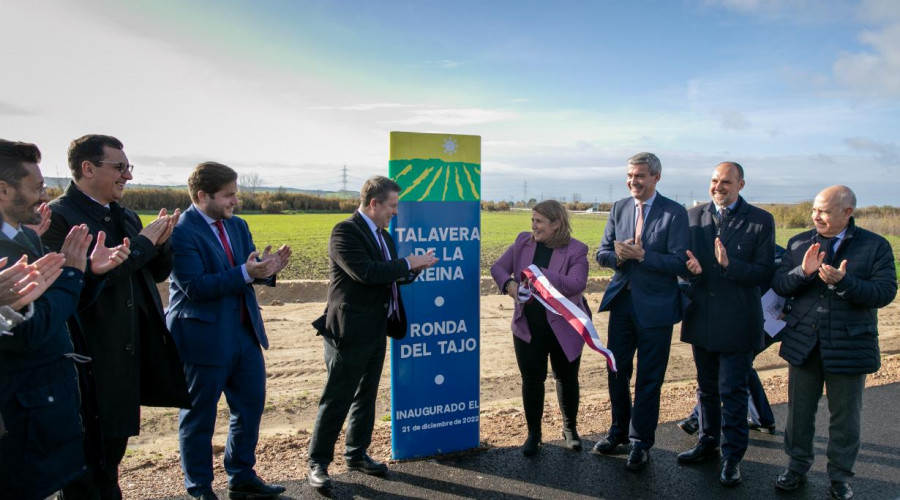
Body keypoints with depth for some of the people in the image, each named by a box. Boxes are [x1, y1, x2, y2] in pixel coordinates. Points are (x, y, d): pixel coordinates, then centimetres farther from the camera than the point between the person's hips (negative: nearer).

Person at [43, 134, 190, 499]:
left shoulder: (125, 216, 10)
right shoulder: (58, 217, -14)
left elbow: (157, 273, 13)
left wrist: (161, 242, -7)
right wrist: (141, 243, -19)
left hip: (129, 355, 8)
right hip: (91, 359, -7)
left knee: (112, 451, 22)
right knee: (84, 470, 7)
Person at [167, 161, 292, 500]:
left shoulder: (238, 226, 8)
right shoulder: (181, 232, -16)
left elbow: (248, 272, 6)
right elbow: (195, 287, -23)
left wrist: (268, 268, -16)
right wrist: (245, 273, -30)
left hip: (245, 333, 8)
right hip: (205, 338, -7)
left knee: (251, 405, 16)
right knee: (199, 418, 9)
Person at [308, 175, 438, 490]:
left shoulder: (383, 236, 12)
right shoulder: (345, 231, -15)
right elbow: (365, 272, -27)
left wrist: (412, 270, -3)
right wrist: (408, 263, -19)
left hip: (376, 330, 8)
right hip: (350, 331, -8)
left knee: (366, 396, 17)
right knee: (336, 400, 1)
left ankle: (357, 454, 31)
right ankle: (318, 463, 15)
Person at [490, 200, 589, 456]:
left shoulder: (576, 250, -11)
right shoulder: (523, 241, 0)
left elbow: (576, 284, -25)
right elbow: (498, 267, 2)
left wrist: (540, 275, -33)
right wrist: (509, 283, -20)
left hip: (564, 327, -2)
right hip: (528, 327, 2)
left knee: (566, 377, 13)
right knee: (531, 379, 7)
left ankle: (570, 428, 36)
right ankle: (533, 433, 24)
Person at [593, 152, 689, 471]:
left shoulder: (675, 213, -10)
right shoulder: (618, 209, 6)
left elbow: (679, 262, -16)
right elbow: (602, 253, 6)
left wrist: (641, 255, -26)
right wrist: (618, 256, -16)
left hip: (655, 307, -5)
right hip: (622, 301, 5)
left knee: (649, 379, 7)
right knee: (616, 370, 15)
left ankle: (641, 443, 24)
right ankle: (619, 431, 35)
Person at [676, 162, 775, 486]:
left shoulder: (761, 221, -6)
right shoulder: (694, 216, 5)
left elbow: (764, 274, -12)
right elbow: (682, 260, 8)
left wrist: (728, 264, -26)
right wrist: (689, 267, -15)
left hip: (737, 322, -4)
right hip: (701, 317, 4)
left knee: (733, 391, 2)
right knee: (707, 387, 18)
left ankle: (732, 456, 16)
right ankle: (708, 443, 34)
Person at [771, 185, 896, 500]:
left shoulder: (876, 246, -4)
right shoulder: (799, 243, 4)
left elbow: (885, 293, -13)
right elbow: (778, 286, -1)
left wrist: (844, 281, -28)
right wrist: (803, 272, -20)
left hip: (850, 345, -2)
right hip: (803, 343, 3)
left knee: (844, 417, 11)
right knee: (799, 411, 13)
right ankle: (797, 467, 31)